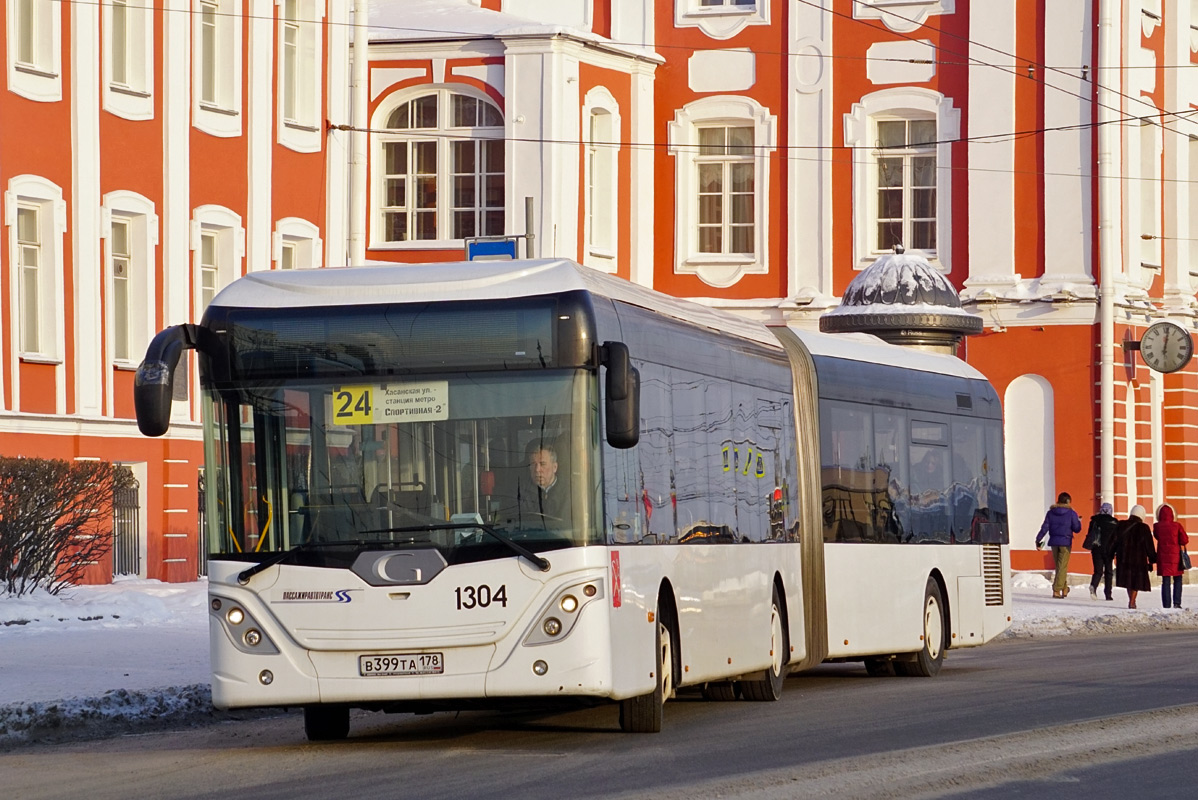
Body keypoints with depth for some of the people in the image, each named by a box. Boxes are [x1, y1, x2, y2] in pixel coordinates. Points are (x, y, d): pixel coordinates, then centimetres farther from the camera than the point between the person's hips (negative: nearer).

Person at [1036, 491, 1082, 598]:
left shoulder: (1050, 512, 4)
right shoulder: (1071, 513, -5)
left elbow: (1045, 527, 0)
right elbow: (1076, 528, -3)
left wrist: (1038, 540, 3)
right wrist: (1079, 522, 17)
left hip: (1054, 542, 4)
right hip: (1065, 542, -4)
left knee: (1059, 566, 16)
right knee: (1062, 567, -2)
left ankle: (1064, 588, 24)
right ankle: (1057, 590, -10)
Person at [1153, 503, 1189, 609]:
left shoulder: (1157, 527, -4)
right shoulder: (1176, 526, -9)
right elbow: (1185, 540, -6)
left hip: (1163, 557, 1)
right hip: (1175, 556, -1)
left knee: (1166, 581, 5)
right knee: (1177, 580, 12)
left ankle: (1166, 605, 1)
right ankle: (1176, 603, 1)